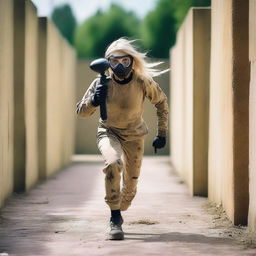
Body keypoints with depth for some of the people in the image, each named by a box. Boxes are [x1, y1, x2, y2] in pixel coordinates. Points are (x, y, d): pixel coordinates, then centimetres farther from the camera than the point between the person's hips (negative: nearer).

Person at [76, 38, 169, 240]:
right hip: (109, 132, -2)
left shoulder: (143, 83, -19)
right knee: (114, 163, -34)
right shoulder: (102, 83, -19)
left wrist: (162, 134, 0)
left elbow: (161, 102, -1)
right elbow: (81, 112, -12)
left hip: (135, 136, 2)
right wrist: (94, 101, -34)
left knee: (131, 186, 7)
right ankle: (115, 219, -27)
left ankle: (119, 214, 40)